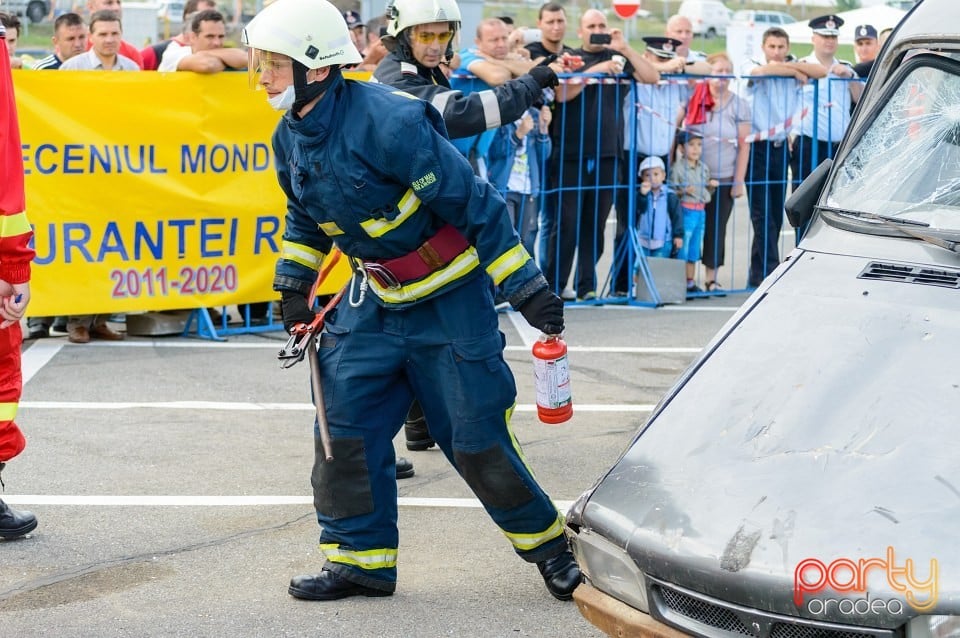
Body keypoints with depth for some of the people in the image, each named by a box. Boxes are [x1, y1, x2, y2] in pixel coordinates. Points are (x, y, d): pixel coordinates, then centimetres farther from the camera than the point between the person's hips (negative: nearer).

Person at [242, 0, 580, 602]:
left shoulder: (389, 122, -27)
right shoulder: (290, 139, -1)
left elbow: (475, 204, -23)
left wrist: (527, 288, -21)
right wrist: (292, 285, 19)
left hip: (450, 301, -7)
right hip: (375, 303, 7)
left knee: (477, 439, -2)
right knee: (344, 425, 2)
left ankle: (550, 546, 18)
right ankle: (361, 559, 16)